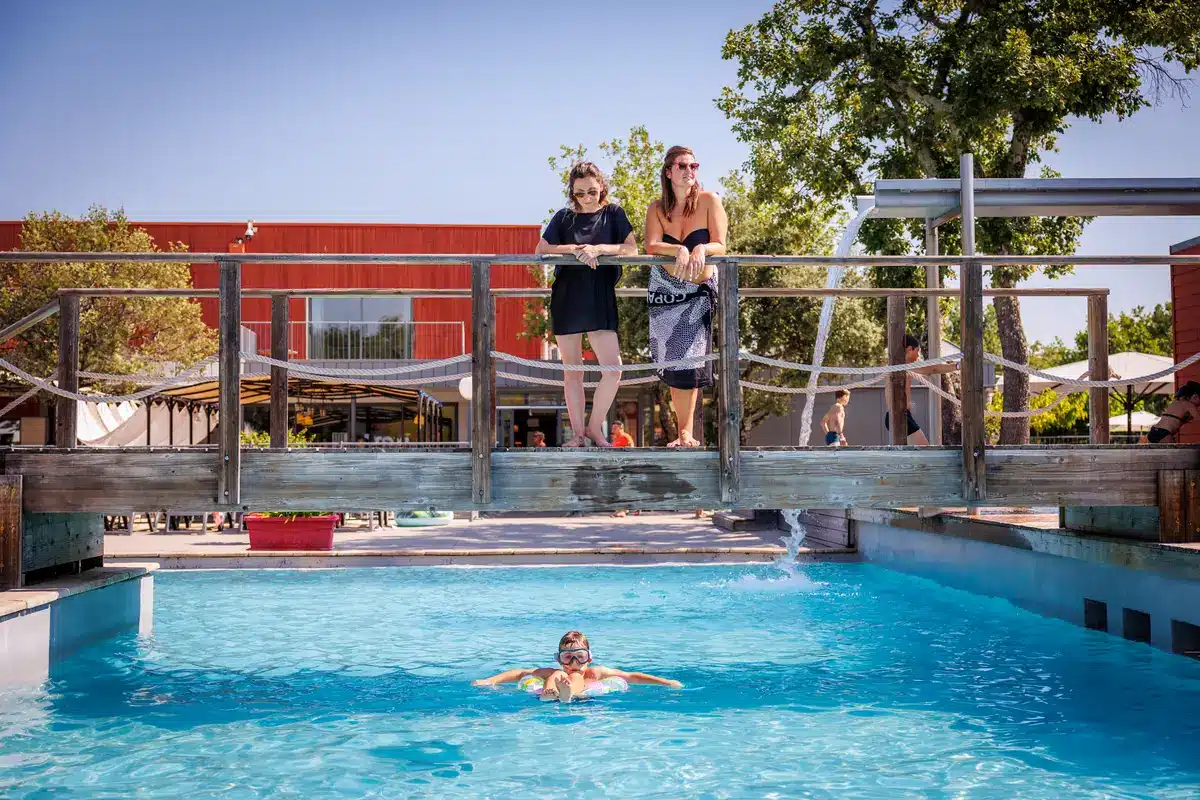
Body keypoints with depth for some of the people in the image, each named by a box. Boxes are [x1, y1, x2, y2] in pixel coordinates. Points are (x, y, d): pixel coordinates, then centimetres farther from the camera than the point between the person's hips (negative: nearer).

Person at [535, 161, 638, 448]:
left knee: (613, 367, -11)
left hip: (600, 299, 0)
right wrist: (574, 249, -14)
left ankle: (594, 427, 5)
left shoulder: (613, 213, 5)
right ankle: (577, 432, 13)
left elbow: (631, 249, -4)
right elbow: (540, 251, 0)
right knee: (572, 369, 5)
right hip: (566, 298, 1)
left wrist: (598, 249, -17)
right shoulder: (564, 217, 6)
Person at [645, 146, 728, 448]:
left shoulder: (709, 201, -6)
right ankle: (686, 432, 10)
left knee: (689, 360, -11)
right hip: (664, 290, 2)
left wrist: (701, 249, -31)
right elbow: (651, 246, -15)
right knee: (673, 361, 0)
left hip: (699, 290, -2)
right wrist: (679, 250, -33)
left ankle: (685, 433, -4)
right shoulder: (657, 208, 0)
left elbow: (720, 246, -10)